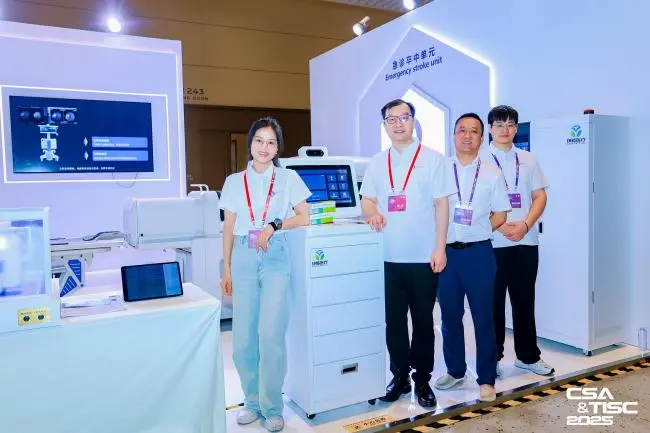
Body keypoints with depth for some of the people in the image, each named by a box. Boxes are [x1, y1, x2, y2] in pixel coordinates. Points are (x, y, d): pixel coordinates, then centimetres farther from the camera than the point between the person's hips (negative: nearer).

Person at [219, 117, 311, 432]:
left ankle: (272, 407, 9)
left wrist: (274, 225, -12)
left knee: (271, 335, -8)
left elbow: (304, 218, 3)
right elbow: (229, 228, 10)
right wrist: (226, 270, 6)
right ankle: (252, 401, 22)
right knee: (243, 337, 3)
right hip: (244, 260, 2)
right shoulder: (234, 182, 11)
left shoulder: (289, 178, 6)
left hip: (275, 259, -2)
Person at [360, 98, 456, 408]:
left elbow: (442, 204, -3)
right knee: (394, 319, 10)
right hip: (388, 257, 3)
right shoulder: (377, 163, 10)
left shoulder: (433, 159, 1)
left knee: (423, 320, 7)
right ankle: (400, 376, 26)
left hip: (423, 257, -3)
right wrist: (373, 214, -12)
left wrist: (440, 248, -9)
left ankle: (422, 380, 23)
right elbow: (367, 201, 12)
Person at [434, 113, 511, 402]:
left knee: (483, 317, 4)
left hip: (478, 253, -1)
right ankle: (455, 370, 30)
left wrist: (476, 231, -6)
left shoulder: (491, 173, 5)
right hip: (446, 252, 1)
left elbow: (500, 216, 6)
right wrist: (444, 237, -6)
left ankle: (486, 379, 18)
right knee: (450, 315, 12)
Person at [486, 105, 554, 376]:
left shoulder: (528, 160, 11)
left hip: (526, 241, 3)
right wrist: (499, 225, -16)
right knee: (493, 302, 5)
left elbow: (540, 196, 7)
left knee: (524, 300, 11)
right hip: (491, 242, -3)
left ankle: (528, 355, 25)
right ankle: (491, 358, 17)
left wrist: (525, 225, -9)